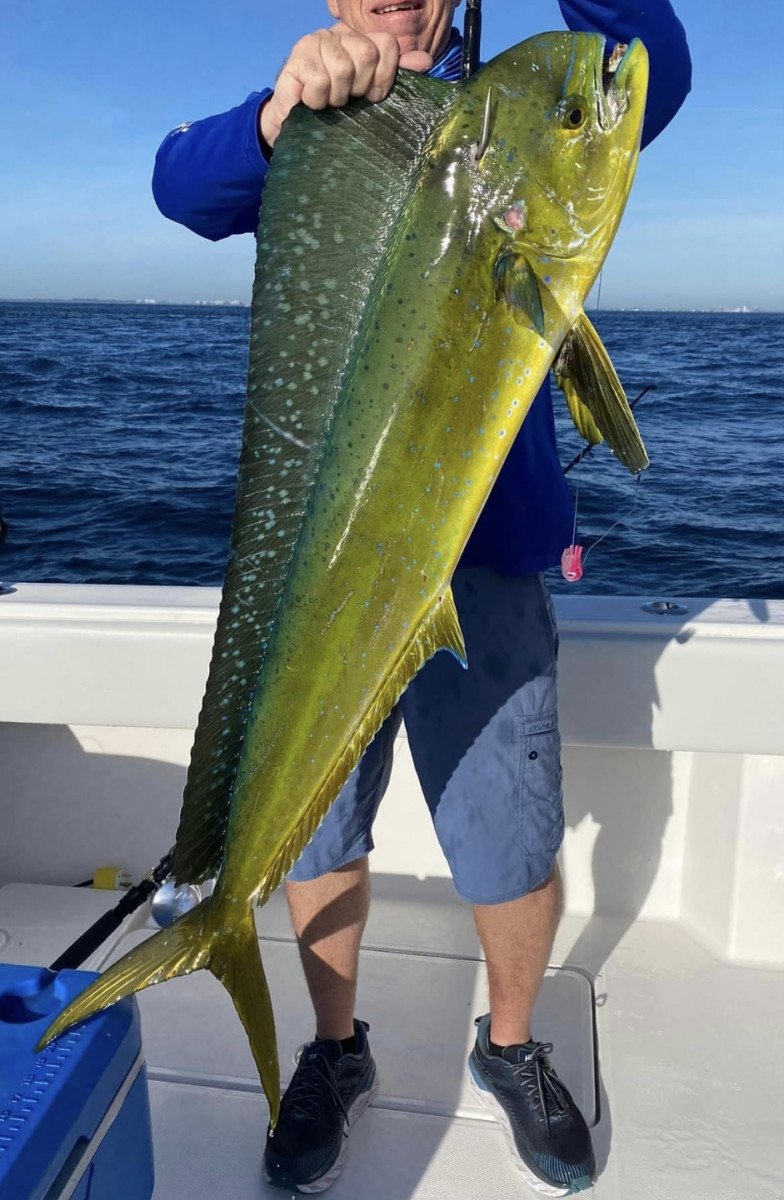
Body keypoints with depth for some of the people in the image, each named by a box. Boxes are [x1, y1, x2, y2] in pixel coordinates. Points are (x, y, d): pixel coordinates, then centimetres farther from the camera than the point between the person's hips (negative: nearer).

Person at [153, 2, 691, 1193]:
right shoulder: (297, 138, 12)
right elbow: (181, 184, -9)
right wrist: (282, 109, -29)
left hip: (480, 548, -1)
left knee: (514, 847, 2)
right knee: (312, 828, 8)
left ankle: (511, 1047, 32)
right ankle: (336, 1051, 33)